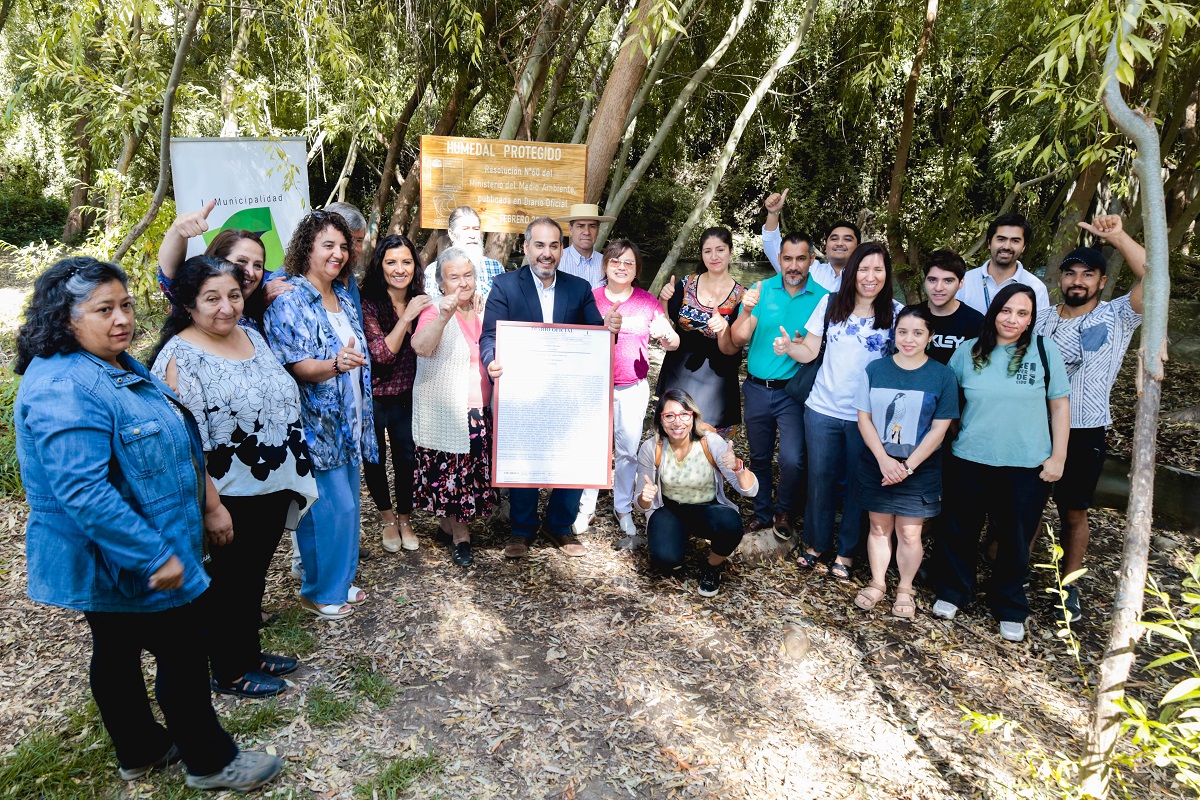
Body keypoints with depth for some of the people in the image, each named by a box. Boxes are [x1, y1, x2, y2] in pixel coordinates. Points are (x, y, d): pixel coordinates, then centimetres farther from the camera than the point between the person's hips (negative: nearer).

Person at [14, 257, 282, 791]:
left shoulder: (116, 366, 7)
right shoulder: (64, 389, -26)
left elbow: (170, 445, 16)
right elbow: (83, 491, -32)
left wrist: (210, 504, 16)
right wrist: (155, 556, -28)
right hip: (119, 562, -10)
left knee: (118, 651, 22)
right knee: (183, 657, 5)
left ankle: (141, 750, 40)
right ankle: (211, 761, 23)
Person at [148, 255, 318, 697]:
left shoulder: (252, 336, 5)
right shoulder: (181, 357, -18)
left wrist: (296, 475, 16)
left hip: (273, 490, 7)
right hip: (230, 499, -7)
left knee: (255, 577, 21)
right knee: (228, 585, 11)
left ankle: (249, 652, 40)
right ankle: (229, 673, 30)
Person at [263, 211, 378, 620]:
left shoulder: (343, 296, 10)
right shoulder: (288, 299, -14)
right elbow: (293, 365, -20)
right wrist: (333, 365, -37)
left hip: (346, 420, 8)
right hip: (315, 424, -8)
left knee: (346, 503, 15)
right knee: (332, 506, -4)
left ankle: (340, 579, 31)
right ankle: (319, 590, 16)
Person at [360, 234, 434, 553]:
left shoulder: (421, 302, -1)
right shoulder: (369, 304, -15)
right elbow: (382, 354, -22)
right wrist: (406, 317, -28)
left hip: (408, 398, 3)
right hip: (374, 398, -3)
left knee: (407, 459, 13)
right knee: (374, 460, 12)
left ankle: (404, 519, 35)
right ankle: (388, 518, 35)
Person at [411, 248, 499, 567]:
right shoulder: (434, 312, -12)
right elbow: (420, 347, -32)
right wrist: (444, 315, -44)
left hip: (480, 411, 6)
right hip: (444, 414, -5)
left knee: (474, 473, 14)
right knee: (449, 476, 4)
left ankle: (458, 529, 34)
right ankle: (459, 534, 23)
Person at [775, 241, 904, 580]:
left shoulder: (896, 312, -4)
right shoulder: (830, 303, -1)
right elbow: (810, 352, 2)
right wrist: (788, 346, -19)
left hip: (867, 416, -1)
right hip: (823, 409, 1)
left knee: (857, 483, 10)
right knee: (820, 477, 11)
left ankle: (846, 552, 27)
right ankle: (815, 543, 31)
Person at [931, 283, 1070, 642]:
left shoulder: (1044, 350, -4)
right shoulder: (969, 352, 0)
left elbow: (1060, 404, 0)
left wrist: (1058, 456, -2)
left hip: (1026, 466, -1)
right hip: (971, 461, 1)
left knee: (1014, 541, 10)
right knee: (960, 531, 12)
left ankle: (1010, 608, 30)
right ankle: (952, 592, 33)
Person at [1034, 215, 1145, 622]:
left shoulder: (1117, 318, -4)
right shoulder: (1041, 318, 5)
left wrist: (1118, 236, -25)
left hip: (1084, 434, -2)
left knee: (1073, 511, 10)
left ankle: (1069, 585, 26)